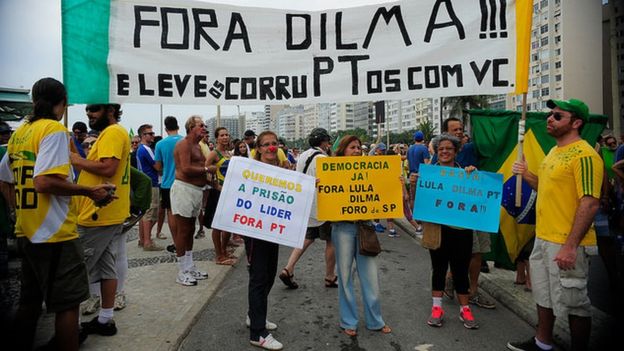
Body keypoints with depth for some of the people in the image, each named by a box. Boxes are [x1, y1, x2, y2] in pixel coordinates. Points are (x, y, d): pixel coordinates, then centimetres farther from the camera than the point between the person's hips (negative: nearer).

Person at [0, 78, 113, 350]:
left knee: (30, 301, 20)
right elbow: (45, 182, -24)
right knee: (68, 303, 3)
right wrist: (90, 191, -17)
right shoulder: (55, 130, -14)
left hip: (26, 231, 9)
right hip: (54, 233, -8)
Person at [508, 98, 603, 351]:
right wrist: (527, 176, 7)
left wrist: (570, 247, -26)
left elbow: (590, 203, -23)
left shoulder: (584, 155, -16)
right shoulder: (554, 152, 13)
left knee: (573, 302, 4)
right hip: (543, 238, 10)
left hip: (566, 244, -9)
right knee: (543, 293, 21)